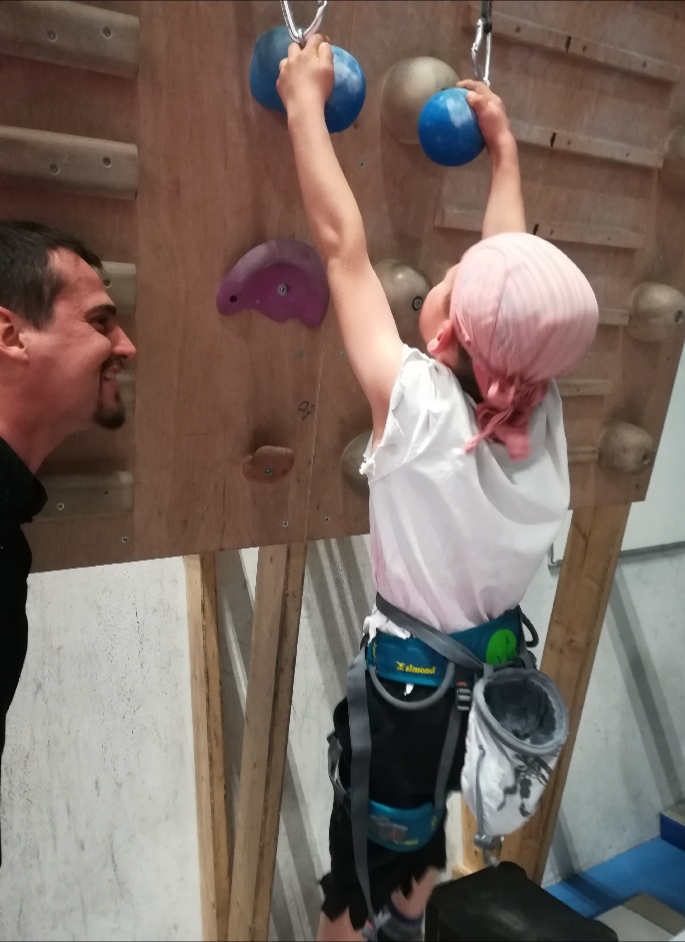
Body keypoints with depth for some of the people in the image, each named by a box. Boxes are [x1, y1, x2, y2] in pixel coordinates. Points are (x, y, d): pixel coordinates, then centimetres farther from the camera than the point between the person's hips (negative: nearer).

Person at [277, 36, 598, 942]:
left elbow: (343, 246, -20)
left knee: (359, 866, 20)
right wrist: (504, 150, 13)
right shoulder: (542, 409, -13)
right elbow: (515, 274, 0)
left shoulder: (419, 407, -27)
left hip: (405, 678, -6)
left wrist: (305, 99, -9)